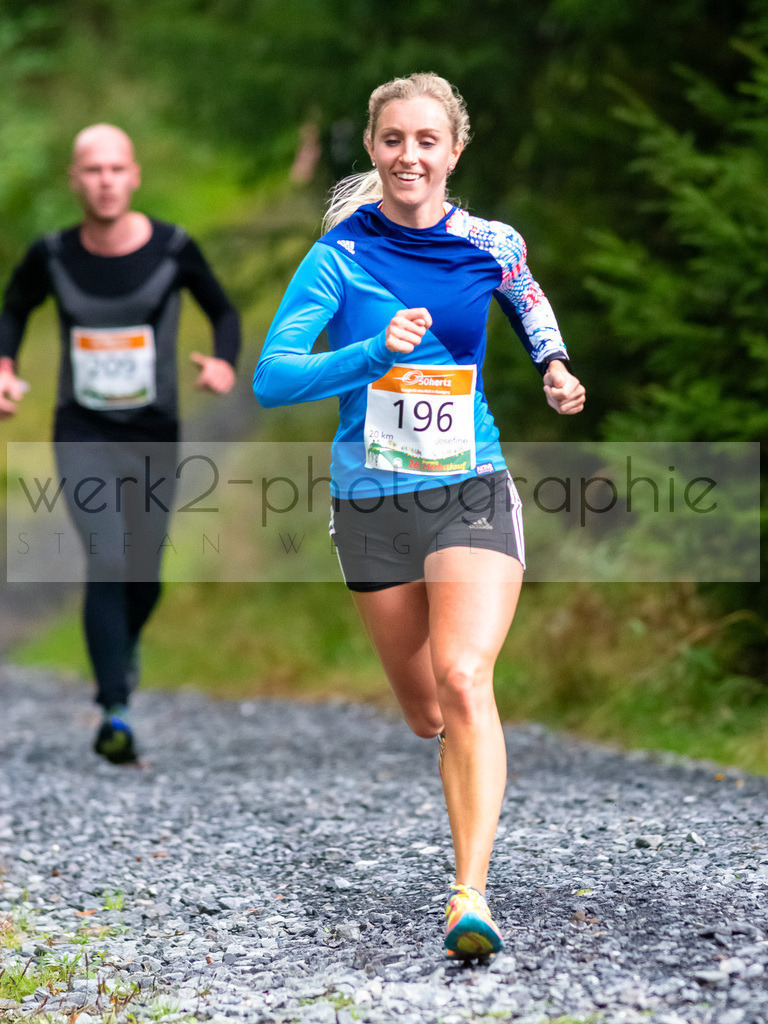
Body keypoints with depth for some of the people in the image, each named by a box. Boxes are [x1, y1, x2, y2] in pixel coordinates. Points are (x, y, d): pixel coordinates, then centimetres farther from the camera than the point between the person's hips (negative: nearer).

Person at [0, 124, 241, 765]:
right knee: (107, 561, -20)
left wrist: (225, 364, -20)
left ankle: (125, 641, 50)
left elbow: (225, 314, 1)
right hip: (82, 435, -1)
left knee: (143, 576, 13)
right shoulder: (53, 256, -10)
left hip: (154, 437, 1)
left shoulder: (173, 249, -13)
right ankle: (116, 718, -16)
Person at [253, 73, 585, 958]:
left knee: (463, 681, -23)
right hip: (371, 504, 1)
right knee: (424, 714, 12)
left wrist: (553, 365, 10)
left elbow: (527, 297, 25)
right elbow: (270, 378, -15)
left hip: (472, 493, -1)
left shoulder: (491, 245, 0)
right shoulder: (340, 256, -7)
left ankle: (470, 896, -27)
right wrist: (374, 353, -28)